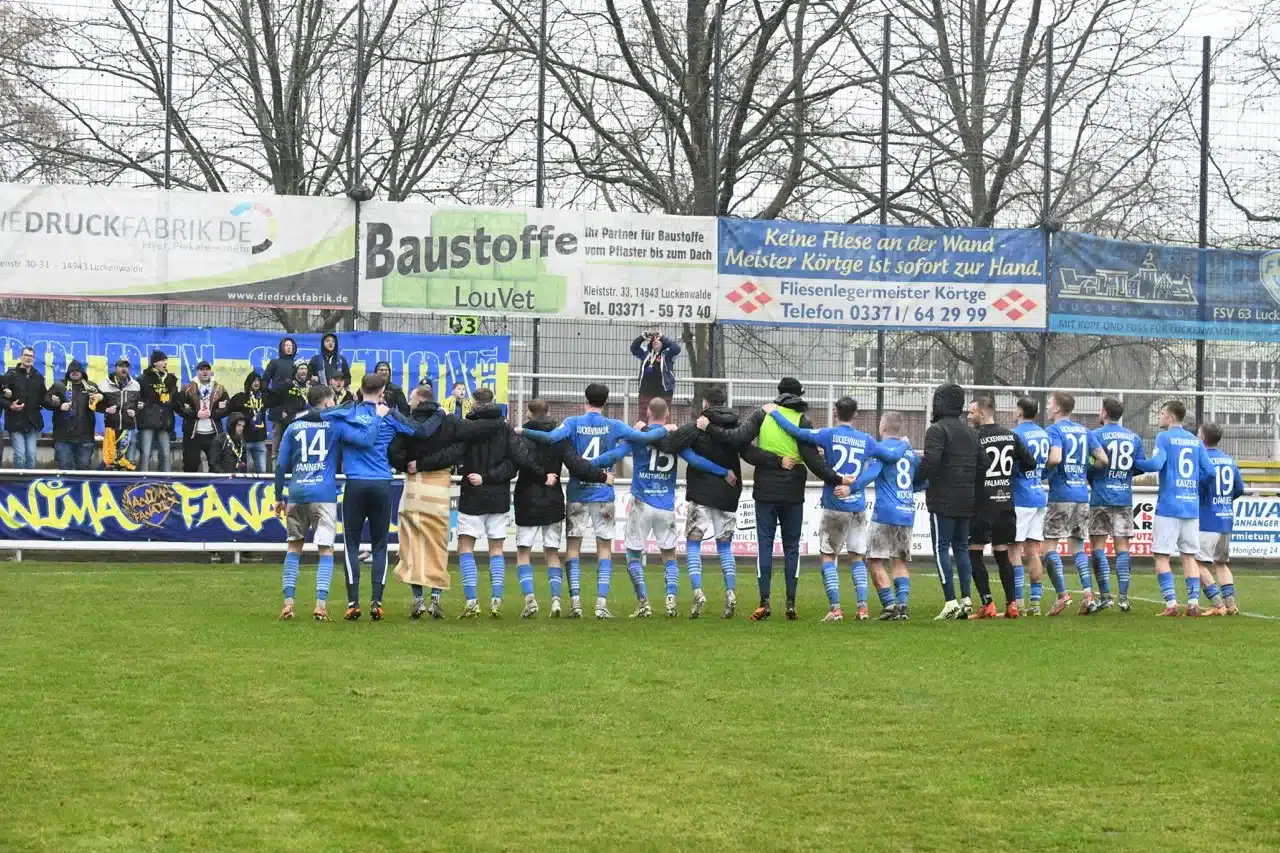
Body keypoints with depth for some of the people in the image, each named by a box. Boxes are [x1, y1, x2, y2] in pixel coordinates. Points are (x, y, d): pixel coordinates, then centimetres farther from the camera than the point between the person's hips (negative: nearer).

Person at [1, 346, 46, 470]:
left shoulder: (38, 376, 11)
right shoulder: (11, 374, -2)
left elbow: (43, 398, 13)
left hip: (33, 422, 4)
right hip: (16, 421, -4)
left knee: (31, 455, 3)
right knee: (20, 454, -10)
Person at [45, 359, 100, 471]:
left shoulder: (91, 387, 13)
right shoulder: (59, 386, 7)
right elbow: (46, 401, 0)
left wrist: (100, 399, -4)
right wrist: (59, 406, -16)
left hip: (85, 436, 2)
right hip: (63, 436, -2)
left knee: (84, 466, 7)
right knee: (64, 466, 1)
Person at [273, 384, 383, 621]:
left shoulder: (293, 427, 10)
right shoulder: (334, 424, 2)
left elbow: (280, 464, 8)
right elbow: (365, 440, -10)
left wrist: (279, 497, 15)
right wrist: (377, 418, 4)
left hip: (296, 494, 3)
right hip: (324, 494, -3)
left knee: (294, 546, 13)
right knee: (326, 550, 1)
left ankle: (288, 601, 5)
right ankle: (321, 603, -12)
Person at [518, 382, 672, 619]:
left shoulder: (574, 422, -4)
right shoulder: (613, 426, -2)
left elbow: (550, 437, -19)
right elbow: (643, 437, -6)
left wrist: (522, 431, -12)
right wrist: (664, 430, 11)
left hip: (577, 494, 0)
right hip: (603, 494, 0)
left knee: (573, 547, 7)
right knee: (604, 548, 6)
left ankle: (575, 600, -4)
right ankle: (602, 602, -4)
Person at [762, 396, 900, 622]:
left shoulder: (829, 435, -8)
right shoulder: (865, 440, 2)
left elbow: (796, 431, -13)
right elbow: (892, 456, 10)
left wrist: (774, 412, 1)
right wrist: (902, 445, 33)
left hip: (834, 506, -3)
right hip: (858, 507, 3)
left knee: (828, 556, 6)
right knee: (857, 558, 11)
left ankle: (835, 609, -2)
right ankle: (862, 607, 2)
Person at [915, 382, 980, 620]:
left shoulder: (937, 429, -10)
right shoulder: (971, 432, 16)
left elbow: (931, 460, -23)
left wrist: (918, 478, -8)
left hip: (943, 501, -7)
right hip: (966, 501, 7)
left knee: (941, 548, -4)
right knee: (961, 547, 14)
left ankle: (951, 602, -10)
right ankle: (966, 600, 8)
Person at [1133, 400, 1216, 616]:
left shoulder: (1164, 438, -4)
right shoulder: (1196, 441, 12)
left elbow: (1155, 464, -17)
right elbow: (1210, 472, 7)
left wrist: (1135, 462, -1)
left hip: (1169, 507, -5)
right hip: (1192, 507, 5)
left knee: (1161, 556, -1)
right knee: (1189, 556, 10)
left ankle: (1171, 603, -10)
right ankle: (1193, 602, 3)